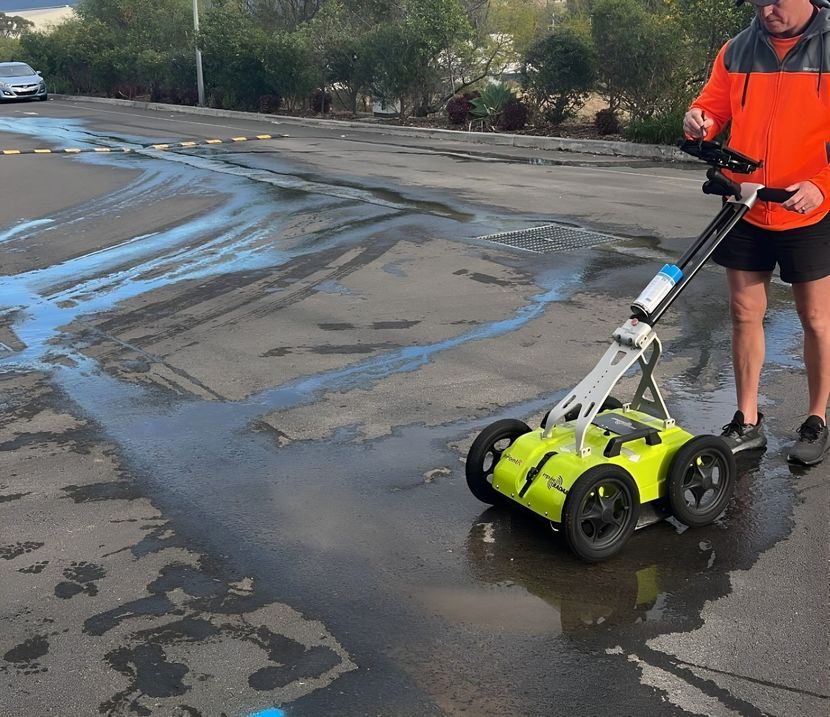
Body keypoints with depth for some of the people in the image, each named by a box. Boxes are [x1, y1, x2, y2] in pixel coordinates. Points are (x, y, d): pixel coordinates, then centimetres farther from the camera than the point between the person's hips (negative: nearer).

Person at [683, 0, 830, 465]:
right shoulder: (737, 51, 4)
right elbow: (715, 104, 11)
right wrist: (700, 121, -13)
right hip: (745, 212, 4)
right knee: (745, 313, 8)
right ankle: (747, 422, 20)